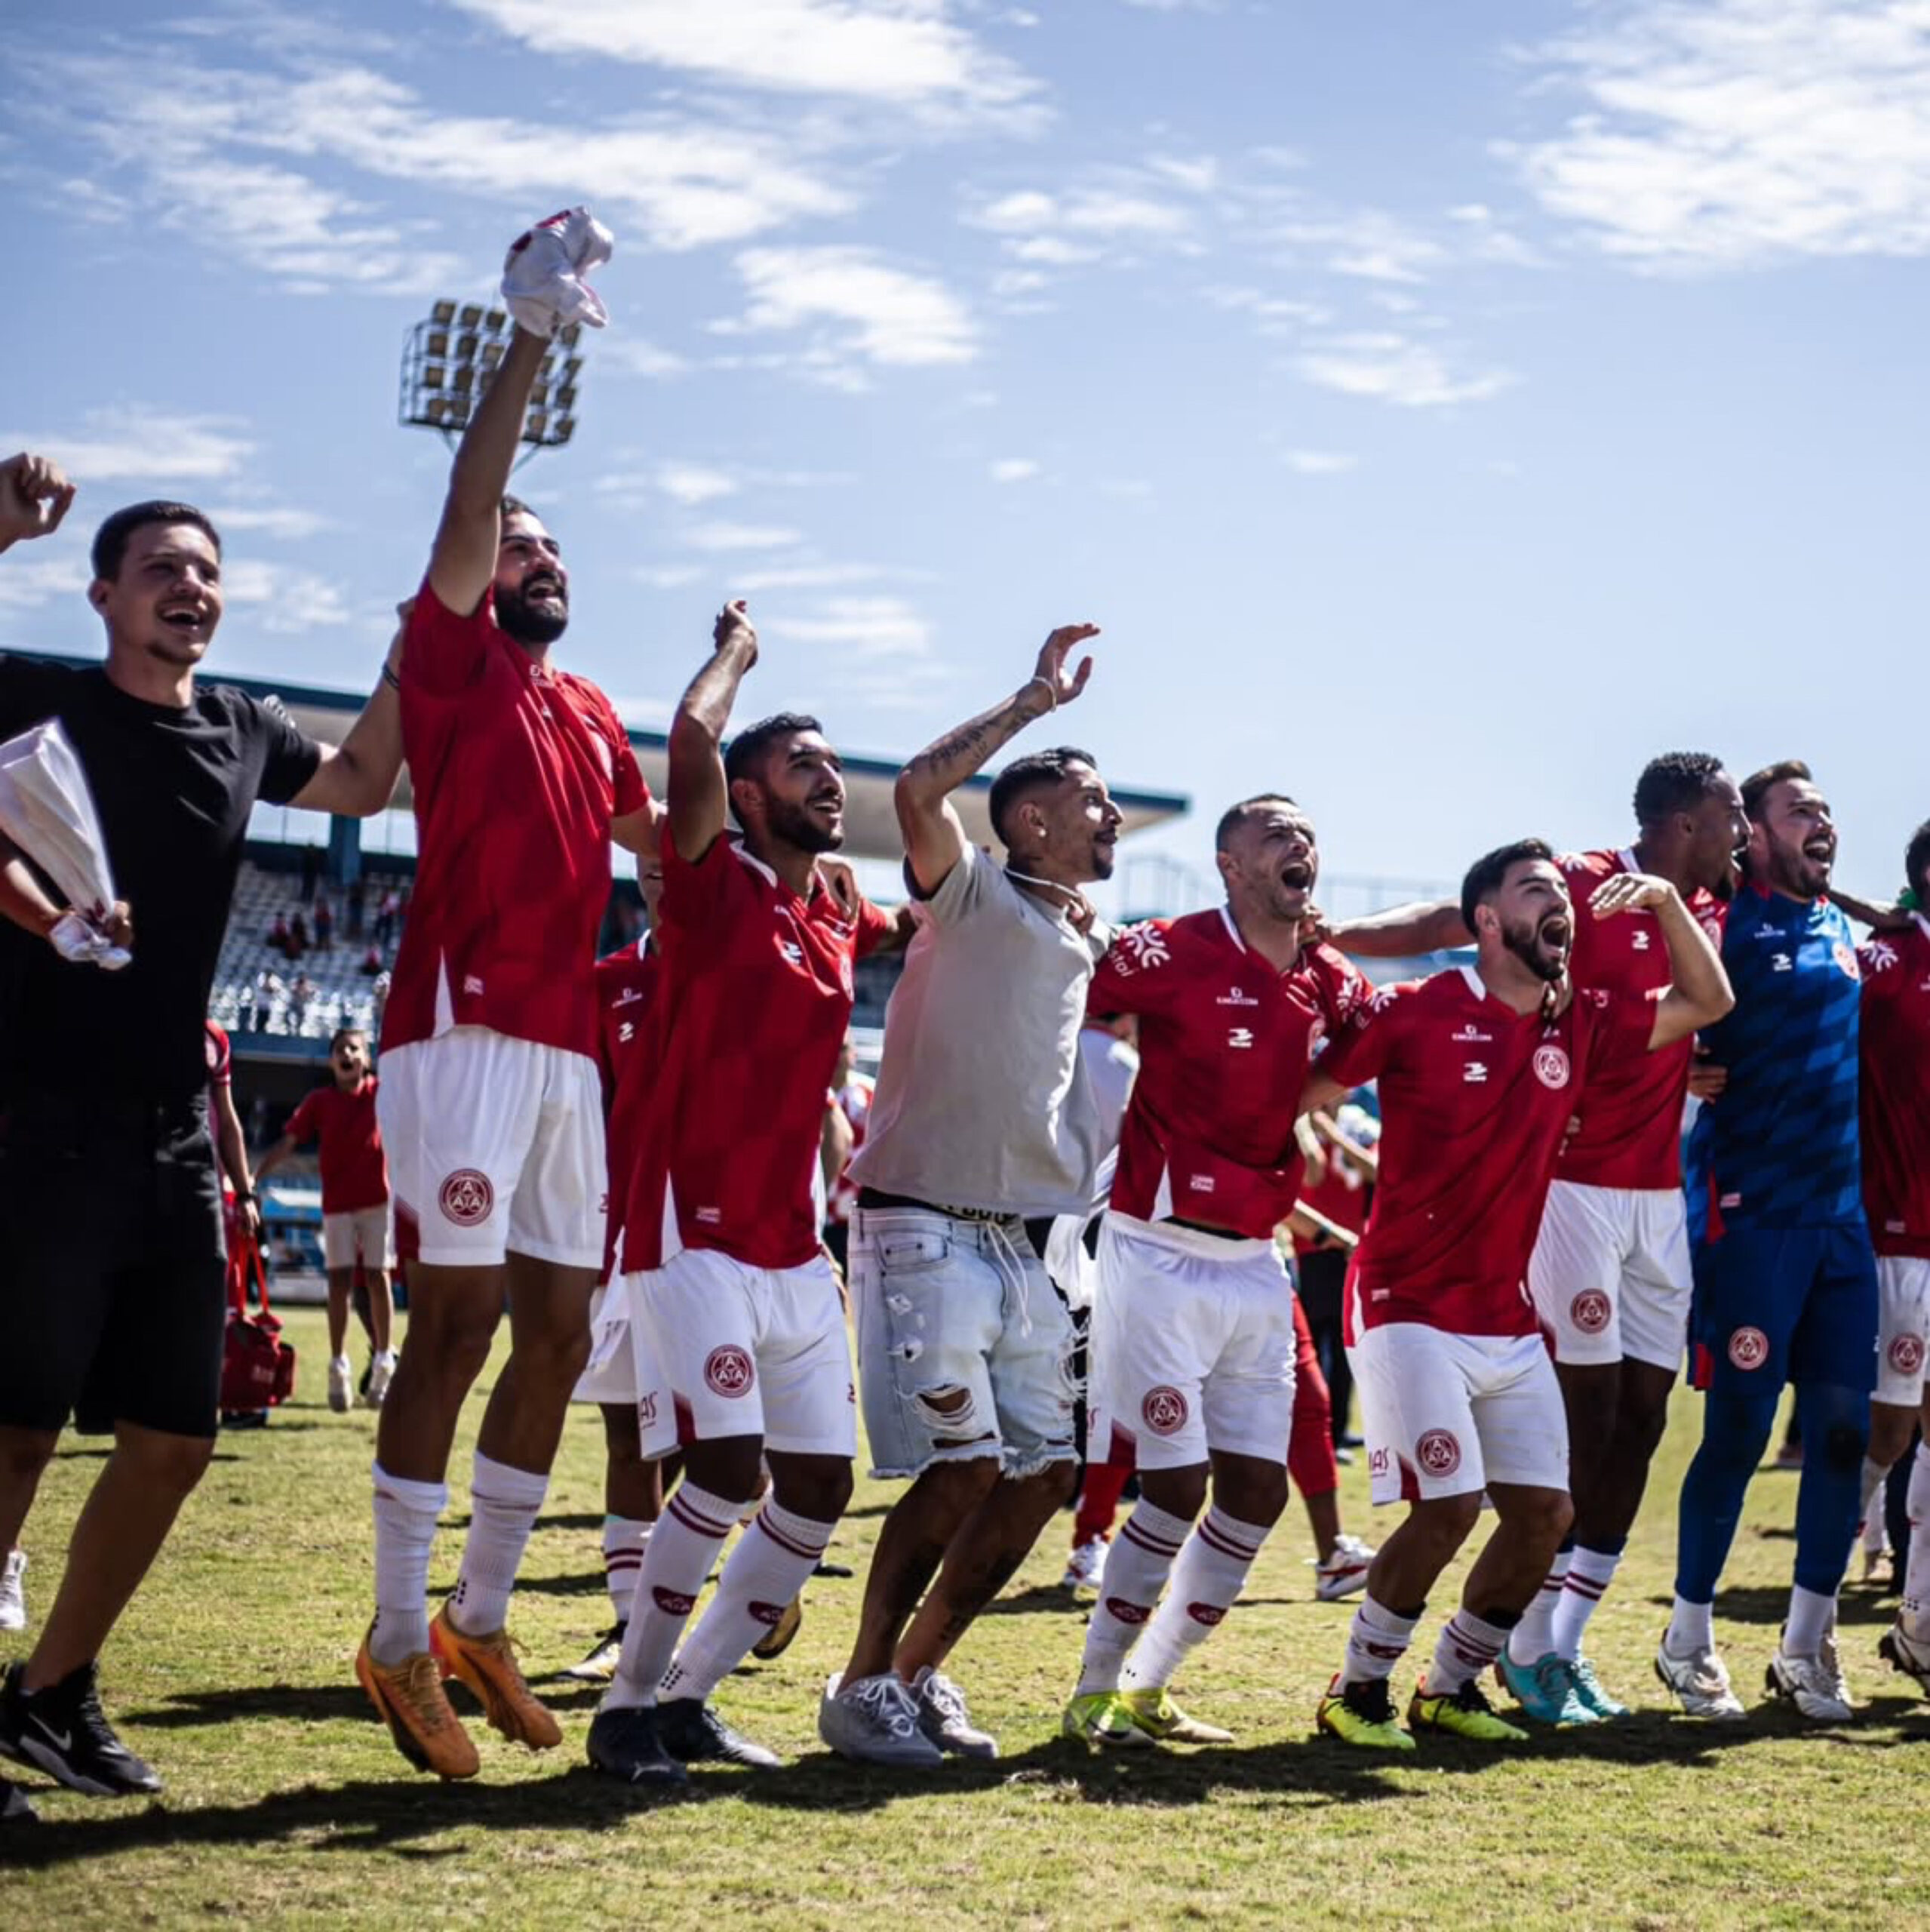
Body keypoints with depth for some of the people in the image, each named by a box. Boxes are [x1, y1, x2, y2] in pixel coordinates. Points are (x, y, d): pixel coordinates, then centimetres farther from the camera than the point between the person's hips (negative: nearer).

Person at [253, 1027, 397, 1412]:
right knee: (339, 1281, -1)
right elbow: (288, 1142, -3)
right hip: (336, 1203, 1)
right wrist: (253, 1178, -11)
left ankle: (383, 1366, 5)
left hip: (377, 1198, -1)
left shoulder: (381, 1091, 3)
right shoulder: (319, 1101, 2)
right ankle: (338, 1370, 4)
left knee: (377, 1278, -1)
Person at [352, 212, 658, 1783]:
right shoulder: (452, 662, 3)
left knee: (559, 1332, 7)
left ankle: (482, 1618, 18)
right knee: (459, 1320, -10)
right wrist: (533, 332, -13)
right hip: (465, 1029, -7)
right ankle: (401, 1640, -3)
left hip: (569, 1045, 7)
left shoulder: (595, 714, 21)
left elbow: (659, 845, 28)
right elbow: (465, 505, -10)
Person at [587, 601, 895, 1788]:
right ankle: (629, 1704, -3)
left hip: (798, 1252, 7)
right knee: (731, 1469, -19)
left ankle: (691, 1695, 19)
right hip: (697, 1235, -7)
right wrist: (738, 651, -2)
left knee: (821, 1488, 5)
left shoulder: (843, 924, 14)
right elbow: (694, 734, -19)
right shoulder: (714, 887, -4)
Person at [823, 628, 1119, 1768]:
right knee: (965, 1465, -14)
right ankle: (864, 1686, 2)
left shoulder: (1096, 942, 16)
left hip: (1025, 1242, 8)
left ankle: (921, 1671, 21)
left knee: (1046, 1472, 6)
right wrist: (1034, 701, -16)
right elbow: (919, 792, -23)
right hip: (929, 1230, -8)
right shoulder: (975, 897, -5)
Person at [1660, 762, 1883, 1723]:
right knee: (1738, 1430, -4)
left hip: (1845, 1215, 6)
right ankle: (1688, 1640, 11)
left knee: (1843, 1429, 5)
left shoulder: (1845, 931, 16)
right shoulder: (1726, 925, -5)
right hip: (1756, 1212, -6)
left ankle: (1807, 1645, 17)